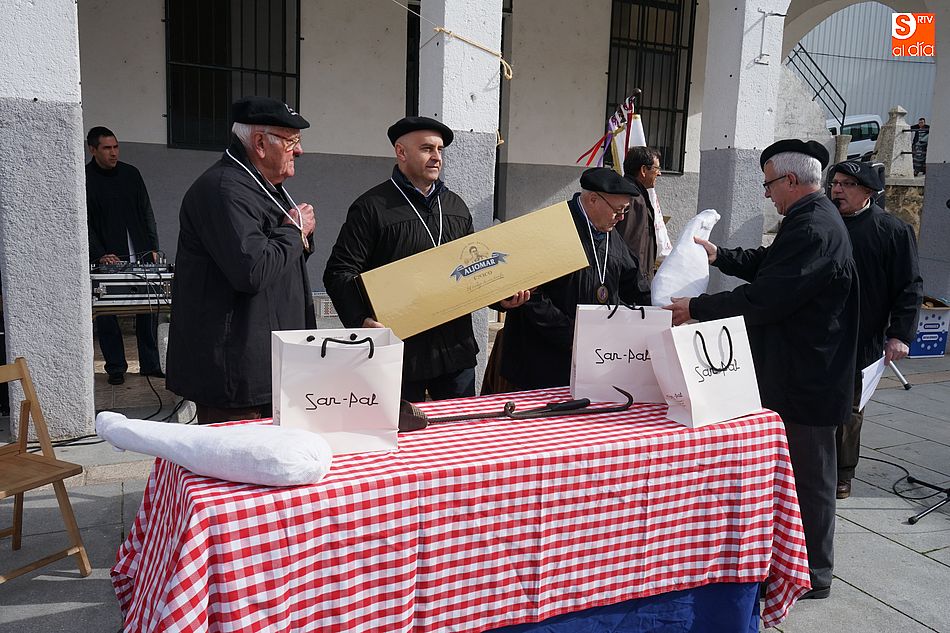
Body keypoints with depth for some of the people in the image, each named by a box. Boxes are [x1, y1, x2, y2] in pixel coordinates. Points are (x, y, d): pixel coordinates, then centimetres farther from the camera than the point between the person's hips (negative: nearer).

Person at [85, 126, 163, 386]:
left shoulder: (131, 174, 11)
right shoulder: (84, 179, -2)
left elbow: (146, 213, 14)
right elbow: (83, 223, -5)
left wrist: (153, 248, 8)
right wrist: (100, 255, -15)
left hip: (142, 256, 4)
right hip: (108, 260, -3)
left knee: (149, 310, 5)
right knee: (106, 315, 2)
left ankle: (150, 364, 15)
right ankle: (115, 368, 13)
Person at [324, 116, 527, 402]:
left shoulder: (456, 206, 14)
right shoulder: (371, 207, -5)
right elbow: (340, 273, -10)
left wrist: (502, 297, 5)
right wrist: (362, 320, -25)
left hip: (456, 348, 6)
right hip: (401, 352, -5)